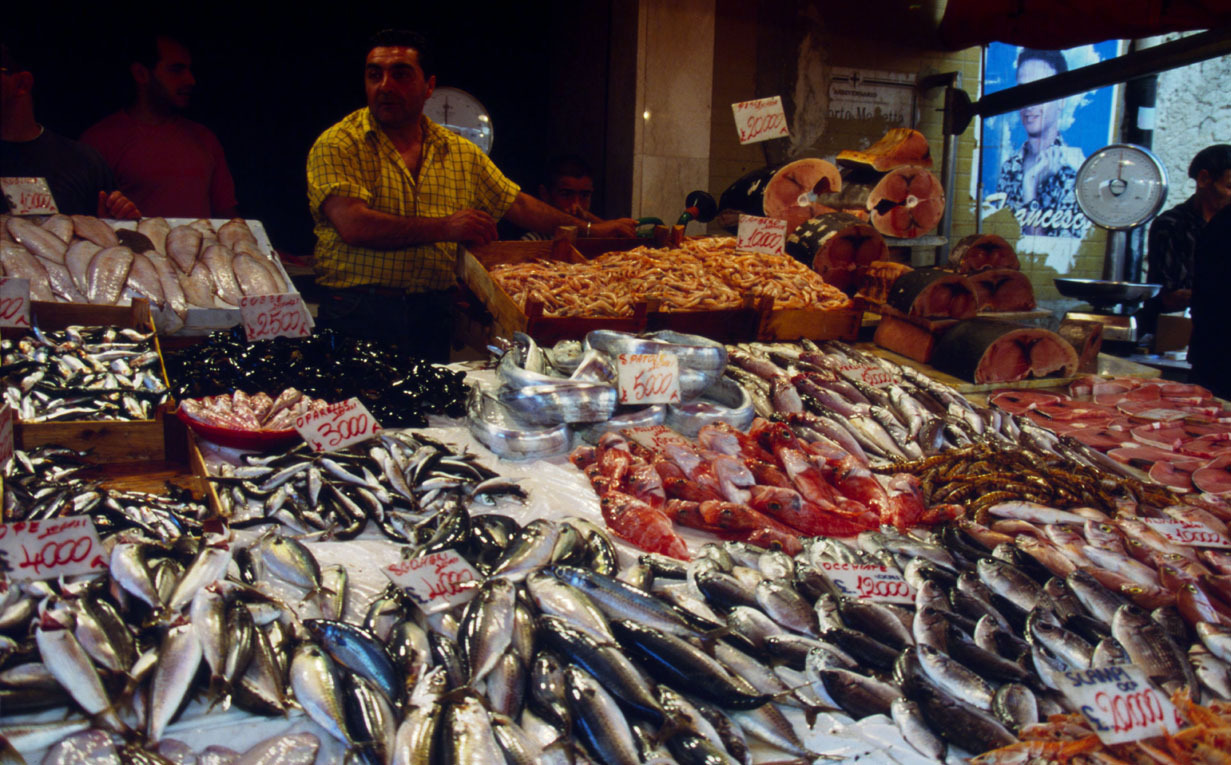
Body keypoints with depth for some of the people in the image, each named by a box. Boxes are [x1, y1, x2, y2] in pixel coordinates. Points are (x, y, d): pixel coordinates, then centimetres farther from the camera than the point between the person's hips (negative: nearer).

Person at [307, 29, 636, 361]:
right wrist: (445, 228, -15)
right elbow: (352, 225, -17)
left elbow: (518, 205, 19)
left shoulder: (462, 153, 12)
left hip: (433, 318, 4)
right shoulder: (337, 145, -3)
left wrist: (591, 229, 14)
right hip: (356, 317, -3)